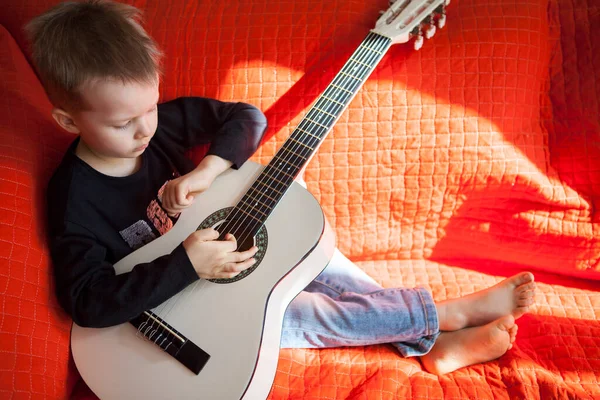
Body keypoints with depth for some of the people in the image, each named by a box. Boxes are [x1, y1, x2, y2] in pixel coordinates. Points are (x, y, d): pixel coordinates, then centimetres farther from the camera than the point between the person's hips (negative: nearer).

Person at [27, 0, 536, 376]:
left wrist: (206, 170, -26)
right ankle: (450, 312, -8)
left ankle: (430, 343, 0)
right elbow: (87, 301, -29)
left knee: (315, 251, -8)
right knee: (303, 313, -18)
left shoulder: (159, 121, -10)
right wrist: (186, 264, -36)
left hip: (222, 247, 6)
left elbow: (246, 116, -8)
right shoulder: (76, 199, -23)